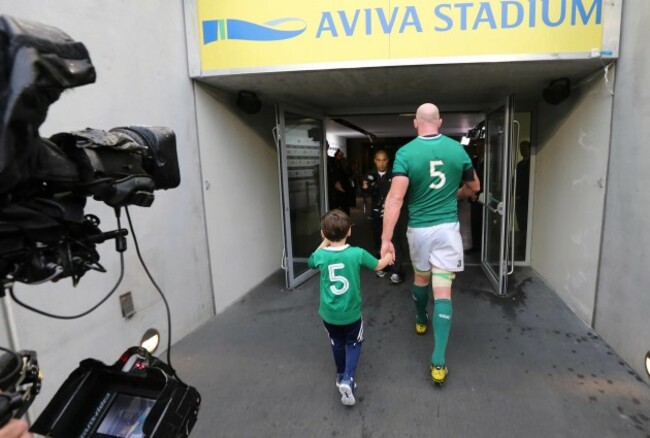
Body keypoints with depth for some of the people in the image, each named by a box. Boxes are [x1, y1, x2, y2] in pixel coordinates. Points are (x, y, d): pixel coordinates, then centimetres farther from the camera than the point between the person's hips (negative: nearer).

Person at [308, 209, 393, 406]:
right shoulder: (357, 253, -18)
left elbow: (311, 262, 11)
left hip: (329, 314, 2)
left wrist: (325, 242, 13)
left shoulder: (321, 256, -16)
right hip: (351, 313, -1)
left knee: (337, 343, 25)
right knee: (353, 344, 21)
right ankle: (348, 378, 5)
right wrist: (389, 256, 21)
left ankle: (341, 376, 41)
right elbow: (378, 265, 1)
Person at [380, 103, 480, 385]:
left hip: (418, 229, 0)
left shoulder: (405, 153, -9)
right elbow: (474, 187, 15)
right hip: (447, 227, 1)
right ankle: (438, 361, 0)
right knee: (443, 291, 0)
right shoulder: (457, 149, 1)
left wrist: (386, 239, -19)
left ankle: (420, 320, 50)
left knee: (420, 277, 25)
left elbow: (395, 198, -19)